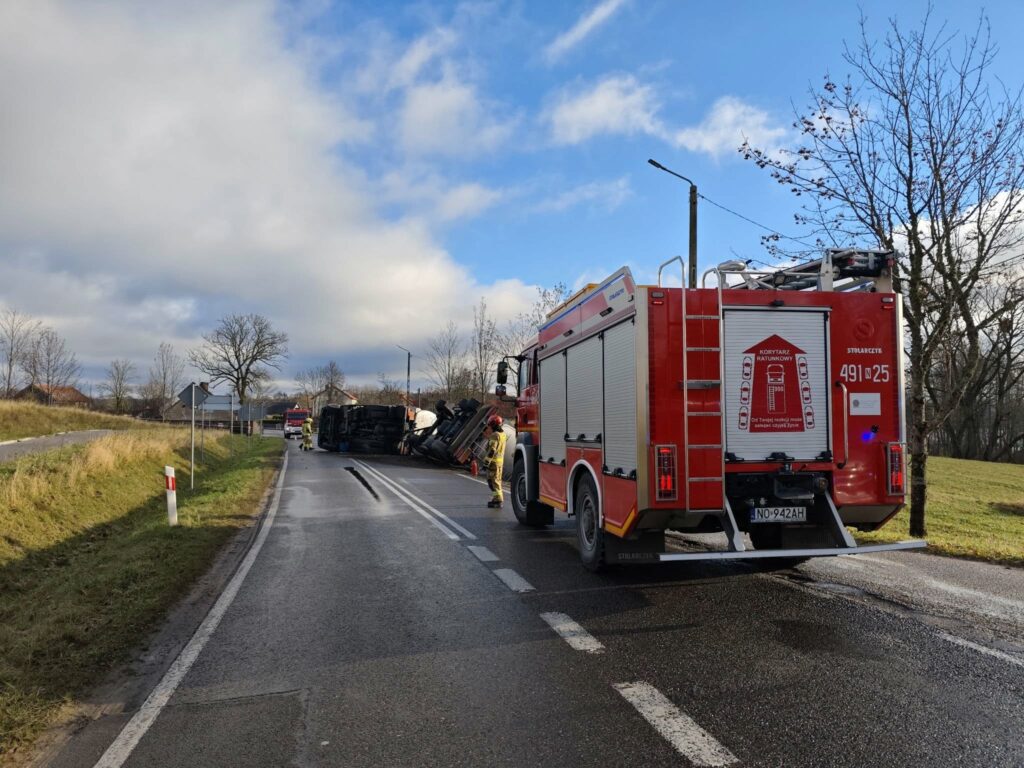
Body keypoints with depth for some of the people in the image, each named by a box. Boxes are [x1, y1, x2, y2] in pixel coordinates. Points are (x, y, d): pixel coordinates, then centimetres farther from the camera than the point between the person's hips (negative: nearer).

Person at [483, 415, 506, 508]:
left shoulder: (495, 435, -18)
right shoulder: (502, 434, 11)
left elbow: (492, 450, -22)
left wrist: (486, 461, -20)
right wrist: (488, 435, 22)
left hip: (494, 461, -10)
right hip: (500, 460, 10)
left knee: (493, 480, -4)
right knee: (497, 479, 18)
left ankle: (497, 499, -5)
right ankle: (498, 498, 25)